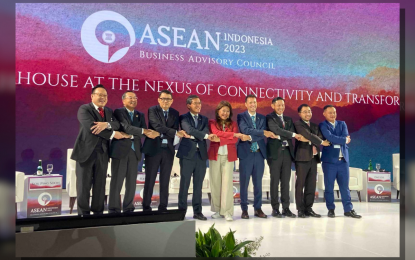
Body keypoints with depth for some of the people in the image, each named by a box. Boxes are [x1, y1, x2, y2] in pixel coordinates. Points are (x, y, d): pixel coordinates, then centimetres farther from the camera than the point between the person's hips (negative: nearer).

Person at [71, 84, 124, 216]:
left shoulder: (109, 111, 15)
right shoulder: (84, 109, -4)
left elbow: (117, 124, -1)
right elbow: (90, 126, -19)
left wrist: (106, 124, -24)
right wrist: (112, 134, -15)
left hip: (103, 152, 5)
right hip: (86, 151, -5)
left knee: (100, 184, 9)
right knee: (84, 184, 2)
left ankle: (98, 212, 19)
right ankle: (83, 213, 12)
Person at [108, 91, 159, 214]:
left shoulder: (140, 115, 16)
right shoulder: (118, 112, 0)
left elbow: (143, 132, 4)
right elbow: (127, 127, -15)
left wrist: (131, 135, -13)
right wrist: (145, 131, -20)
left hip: (134, 151, 5)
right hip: (120, 150, -5)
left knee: (132, 183, 7)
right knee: (117, 181, -3)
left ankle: (128, 209, 16)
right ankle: (114, 210, 6)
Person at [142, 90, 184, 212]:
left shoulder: (175, 113, 11)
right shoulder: (152, 110, -3)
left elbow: (175, 129, 1)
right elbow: (158, 126, -17)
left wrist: (163, 133, -15)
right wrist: (175, 133, -22)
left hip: (168, 150, 4)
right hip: (153, 148, -3)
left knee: (165, 181, 8)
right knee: (150, 180, 2)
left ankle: (163, 207, 17)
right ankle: (146, 207, 12)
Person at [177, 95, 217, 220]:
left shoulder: (204, 119, 16)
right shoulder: (183, 118, 3)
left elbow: (206, 132, -1)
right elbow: (190, 130, -15)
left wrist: (191, 136, -13)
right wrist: (206, 135, -24)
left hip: (201, 155, 4)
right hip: (187, 154, -4)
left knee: (198, 185, 7)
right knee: (184, 185, 0)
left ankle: (197, 211, 15)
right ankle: (182, 211, 10)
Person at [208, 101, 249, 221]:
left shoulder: (233, 124, 11)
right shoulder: (212, 122, 7)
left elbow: (235, 140, -2)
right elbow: (217, 133, -11)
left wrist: (220, 140, -14)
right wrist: (235, 134, -14)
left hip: (228, 156, 0)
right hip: (215, 155, 0)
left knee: (227, 182, -5)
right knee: (215, 182, 2)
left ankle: (227, 211, 0)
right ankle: (218, 210, 14)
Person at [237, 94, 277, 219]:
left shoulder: (262, 118, 12)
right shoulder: (241, 116, 1)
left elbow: (262, 136, 0)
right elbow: (245, 130, -16)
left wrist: (251, 137, -17)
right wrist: (263, 132, -22)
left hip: (259, 153, 4)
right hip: (246, 153, -3)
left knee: (258, 182, 9)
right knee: (244, 182, 1)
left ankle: (258, 208, 19)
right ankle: (244, 209, 12)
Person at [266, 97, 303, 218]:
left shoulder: (288, 119, 19)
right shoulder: (270, 118, -1)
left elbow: (293, 132, 7)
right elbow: (276, 130, -15)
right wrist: (293, 135, -16)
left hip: (287, 152, 5)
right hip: (275, 152, -5)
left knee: (286, 181, 7)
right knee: (275, 181, 0)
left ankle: (286, 208, 13)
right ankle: (275, 209, 8)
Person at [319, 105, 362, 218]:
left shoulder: (342, 124, 15)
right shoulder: (322, 125, 0)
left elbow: (346, 136, -2)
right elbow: (330, 137, -15)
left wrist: (335, 141, -12)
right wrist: (344, 140, -6)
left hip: (343, 159, 4)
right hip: (329, 160, -4)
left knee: (345, 186, 9)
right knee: (329, 186, 3)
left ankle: (348, 209, 16)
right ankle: (331, 209, 15)